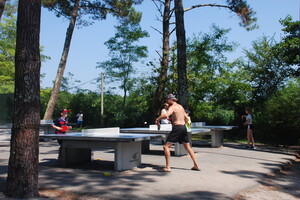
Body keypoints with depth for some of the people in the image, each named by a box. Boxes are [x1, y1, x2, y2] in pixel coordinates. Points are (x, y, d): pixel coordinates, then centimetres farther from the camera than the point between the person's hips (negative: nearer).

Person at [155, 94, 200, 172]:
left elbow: (166, 115, -27)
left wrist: (158, 119, -12)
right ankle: (196, 165, 21)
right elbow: (186, 118, 24)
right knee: (188, 147, 19)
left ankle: (168, 167, -9)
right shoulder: (181, 106, 18)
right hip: (184, 127, 8)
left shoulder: (172, 107, -8)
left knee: (166, 146, -4)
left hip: (177, 128, -8)